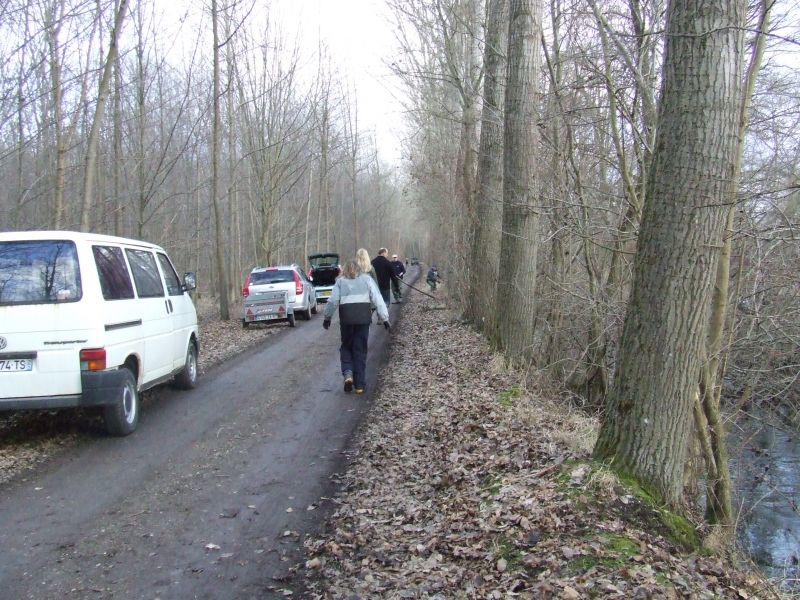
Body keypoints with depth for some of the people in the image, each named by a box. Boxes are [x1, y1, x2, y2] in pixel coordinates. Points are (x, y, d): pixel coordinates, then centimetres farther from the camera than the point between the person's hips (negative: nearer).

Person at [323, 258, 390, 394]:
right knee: (360, 350, 9)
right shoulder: (366, 279, 9)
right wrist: (385, 318, 3)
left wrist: (326, 317, 9)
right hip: (363, 317, 0)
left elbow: (333, 301, -1)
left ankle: (348, 374, -4)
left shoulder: (340, 281, 8)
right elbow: (378, 300, 3)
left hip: (346, 318, 0)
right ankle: (359, 384, 10)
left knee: (346, 347, 18)